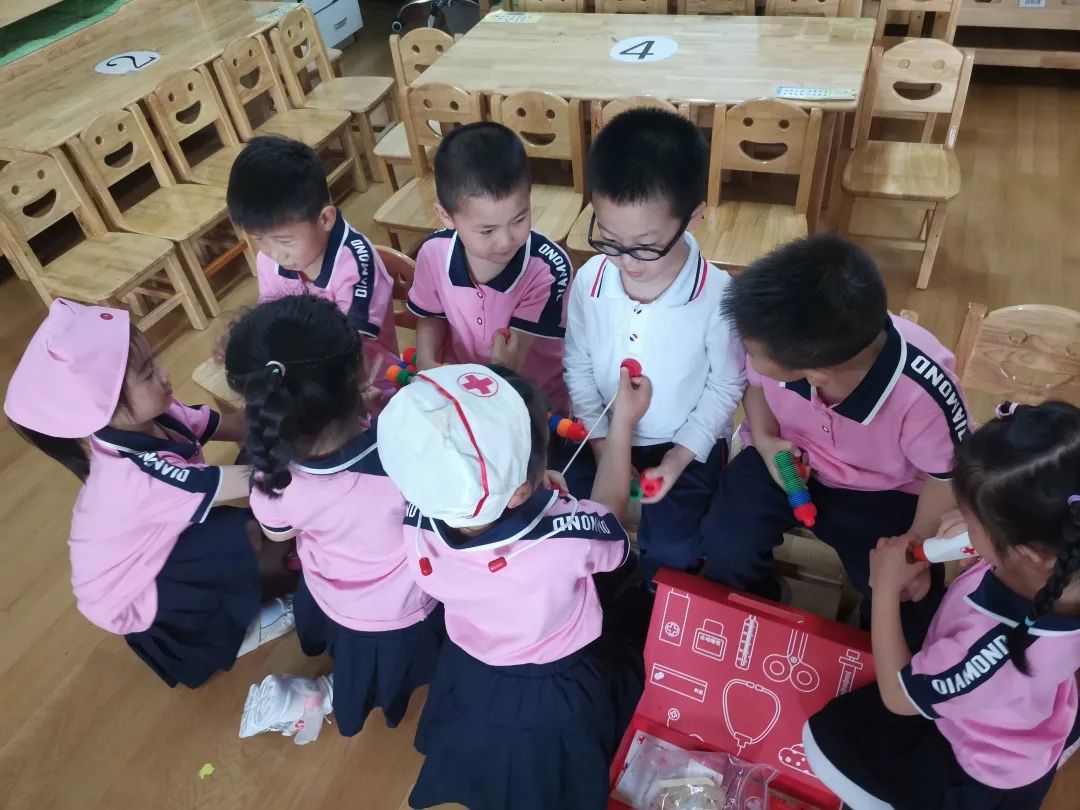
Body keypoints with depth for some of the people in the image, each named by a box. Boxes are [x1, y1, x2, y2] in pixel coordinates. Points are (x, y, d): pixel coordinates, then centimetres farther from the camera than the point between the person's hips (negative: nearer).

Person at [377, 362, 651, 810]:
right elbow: (609, 516, -14)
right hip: (556, 705, -3)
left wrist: (530, 495, -6)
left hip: (467, 685, 3)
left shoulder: (417, 527, -29)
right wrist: (623, 421, -9)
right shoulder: (569, 537, -41)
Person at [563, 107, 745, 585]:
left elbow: (726, 386, -9)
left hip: (687, 442, -3)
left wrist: (679, 457, -16)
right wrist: (601, 443, -9)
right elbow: (578, 367, -2)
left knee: (671, 552, -17)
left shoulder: (716, 296, -23)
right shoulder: (589, 281, -15)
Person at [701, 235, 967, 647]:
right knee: (726, 548, -20)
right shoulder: (780, 337, -28)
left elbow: (947, 477, -14)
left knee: (906, 611, -14)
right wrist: (765, 440, -17)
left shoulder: (923, 390, -35)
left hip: (885, 492, -1)